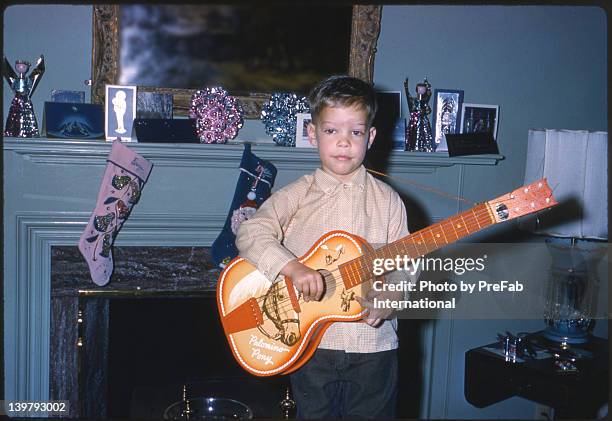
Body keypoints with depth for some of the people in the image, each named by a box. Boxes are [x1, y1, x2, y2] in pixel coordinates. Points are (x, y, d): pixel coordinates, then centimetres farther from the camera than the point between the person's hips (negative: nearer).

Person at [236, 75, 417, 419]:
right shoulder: (298, 195, -1)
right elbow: (251, 233, -15)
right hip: (312, 344, 0)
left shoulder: (387, 201, 2)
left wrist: (389, 300, -18)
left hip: (373, 348, 1)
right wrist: (293, 268, -28)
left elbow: (404, 268, 1)